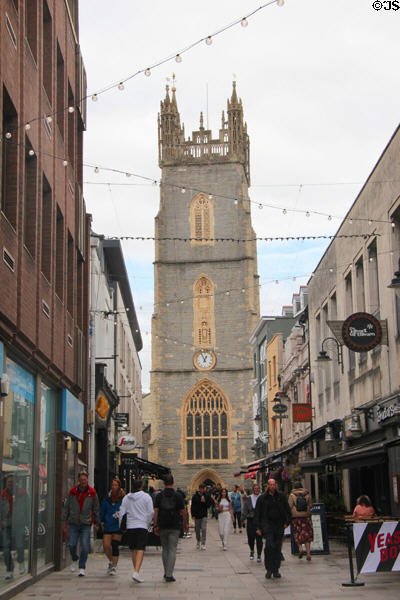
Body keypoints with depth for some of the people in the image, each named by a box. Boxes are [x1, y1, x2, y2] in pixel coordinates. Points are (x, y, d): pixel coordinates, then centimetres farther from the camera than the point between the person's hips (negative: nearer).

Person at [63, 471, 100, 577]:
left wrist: (96, 522, 10)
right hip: (73, 523, 1)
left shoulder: (92, 493, 0)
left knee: (85, 546, -8)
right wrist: (65, 520, 10)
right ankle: (75, 559, 28)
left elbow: (96, 508, 8)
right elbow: (67, 507, 11)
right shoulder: (72, 492, 3)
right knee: (72, 545, -3)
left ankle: (82, 567, 4)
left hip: (86, 524, -1)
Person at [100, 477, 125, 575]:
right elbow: (102, 511, 13)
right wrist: (100, 521, 5)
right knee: (106, 546, -4)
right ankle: (111, 561, 24)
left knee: (115, 546, -3)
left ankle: (114, 567, 8)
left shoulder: (123, 499, -2)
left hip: (118, 526, -3)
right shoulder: (106, 499, 6)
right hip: (107, 526, 3)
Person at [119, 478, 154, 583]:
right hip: (142, 526, -3)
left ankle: (136, 571, 18)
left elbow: (122, 512, 5)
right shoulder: (146, 497, 0)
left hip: (130, 527, 3)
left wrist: (121, 526, 12)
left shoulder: (126, 498, 7)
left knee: (133, 550, 14)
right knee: (140, 550, -8)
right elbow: (151, 512, -2)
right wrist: (148, 524, 11)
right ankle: (136, 572, -24)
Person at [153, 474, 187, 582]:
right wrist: (185, 524, 12)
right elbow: (183, 511, -1)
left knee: (165, 549, 16)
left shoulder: (159, 496, 1)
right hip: (174, 527, -2)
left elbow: (155, 511, -3)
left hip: (162, 526, 2)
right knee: (172, 550, -1)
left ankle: (166, 573, 20)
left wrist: (155, 526, 0)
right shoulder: (178, 496, -3)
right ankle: (169, 574, -10)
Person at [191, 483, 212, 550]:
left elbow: (209, 504, 2)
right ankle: (198, 542, 33)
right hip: (197, 515, 0)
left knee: (204, 529, -12)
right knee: (197, 530, 9)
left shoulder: (206, 496, 1)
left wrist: (204, 502, -15)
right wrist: (193, 515, -7)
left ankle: (203, 544, -10)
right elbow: (192, 506, -2)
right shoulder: (195, 496, -3)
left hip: (204, 515, 0)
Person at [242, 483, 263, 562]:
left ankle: (259, 555, 8)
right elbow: (245, 510, 8)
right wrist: (244, 519, 0)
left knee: (259, 539, -3)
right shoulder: (248, 498, 7)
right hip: (250, 520, 2)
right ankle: (252, 551, 31)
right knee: (250, 538, 3)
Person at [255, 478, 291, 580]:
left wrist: (286, 522, 3)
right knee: (270, 545, -17)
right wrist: (258, 527, 0)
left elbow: (287, 510, 13)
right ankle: (269, 569, -7)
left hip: (279, 525, 2)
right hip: (267, 524, -2)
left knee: (277, 548, 3)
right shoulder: (262, 498, 1)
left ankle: (276, 570, 12)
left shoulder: (281, 496, 6)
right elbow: (257, 513, 5)